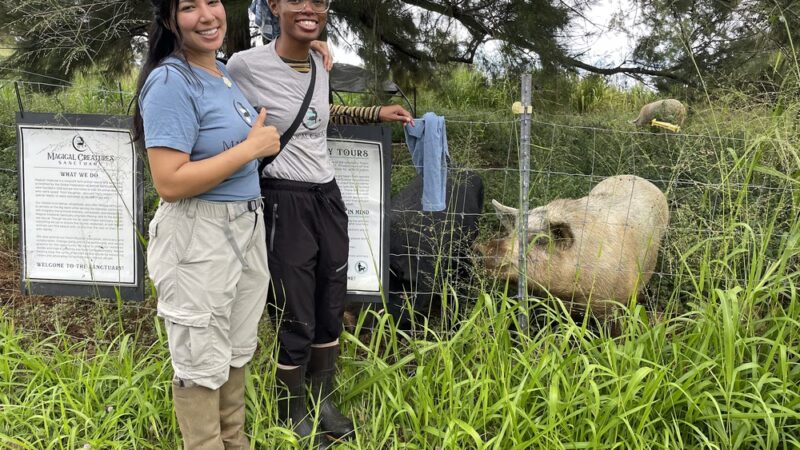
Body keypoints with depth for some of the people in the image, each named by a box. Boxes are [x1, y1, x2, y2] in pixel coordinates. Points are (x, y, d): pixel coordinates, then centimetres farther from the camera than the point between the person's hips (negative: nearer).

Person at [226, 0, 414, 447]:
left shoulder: (320, 63, 5)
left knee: (331, 310, 16)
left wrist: (377, 113, 24)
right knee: (297, 318, 2)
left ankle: (325, 402, 35)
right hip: (285, 201, -6)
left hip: (328, 195, 7)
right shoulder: (245, 65, -15)